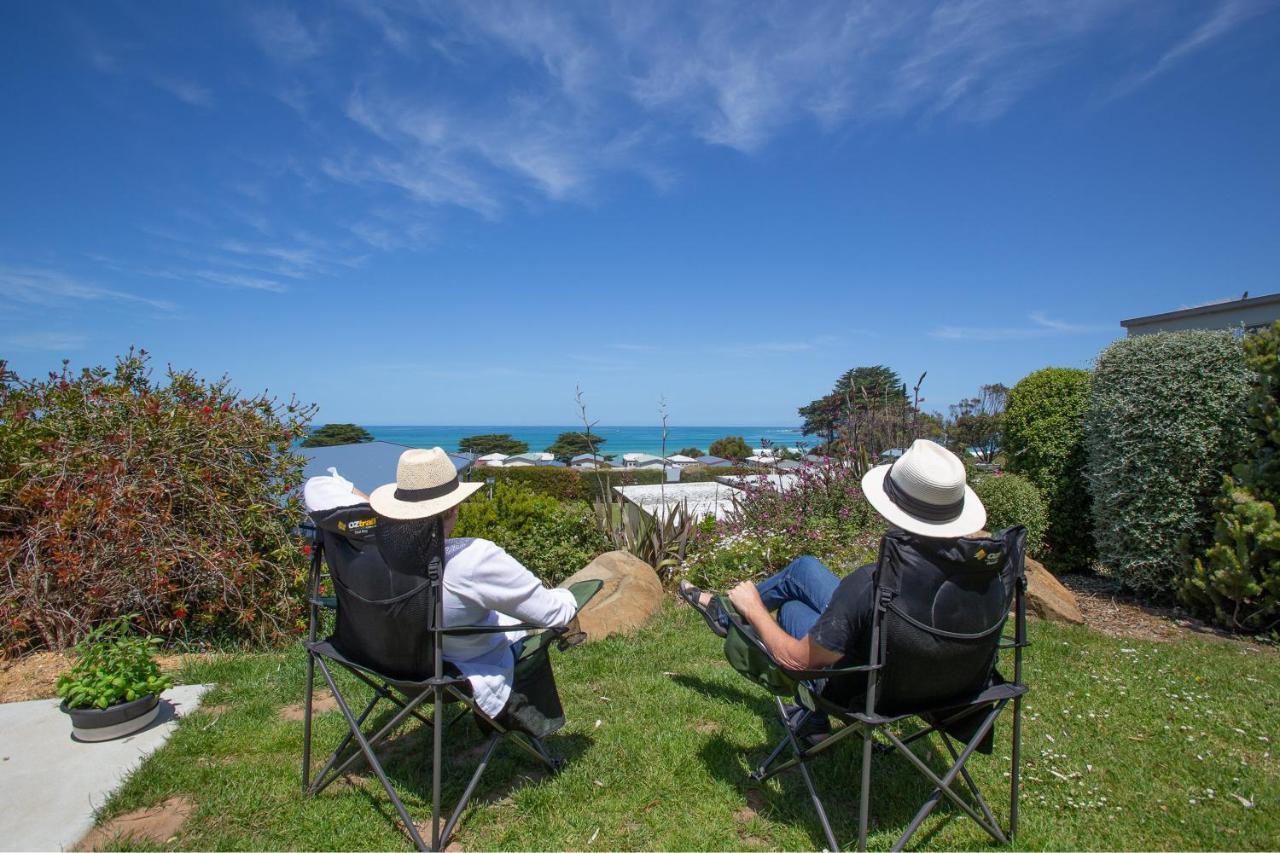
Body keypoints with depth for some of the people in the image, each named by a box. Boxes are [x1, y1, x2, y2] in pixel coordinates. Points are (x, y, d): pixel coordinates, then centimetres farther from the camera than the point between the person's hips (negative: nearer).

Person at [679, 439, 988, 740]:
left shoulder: (869, 585, -39)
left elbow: (795, 659, -26)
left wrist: (753, 609, -9)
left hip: (859, 690, -5)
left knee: (791, 608, 22)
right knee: (805, 567, 15)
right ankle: (727, 614, 36)